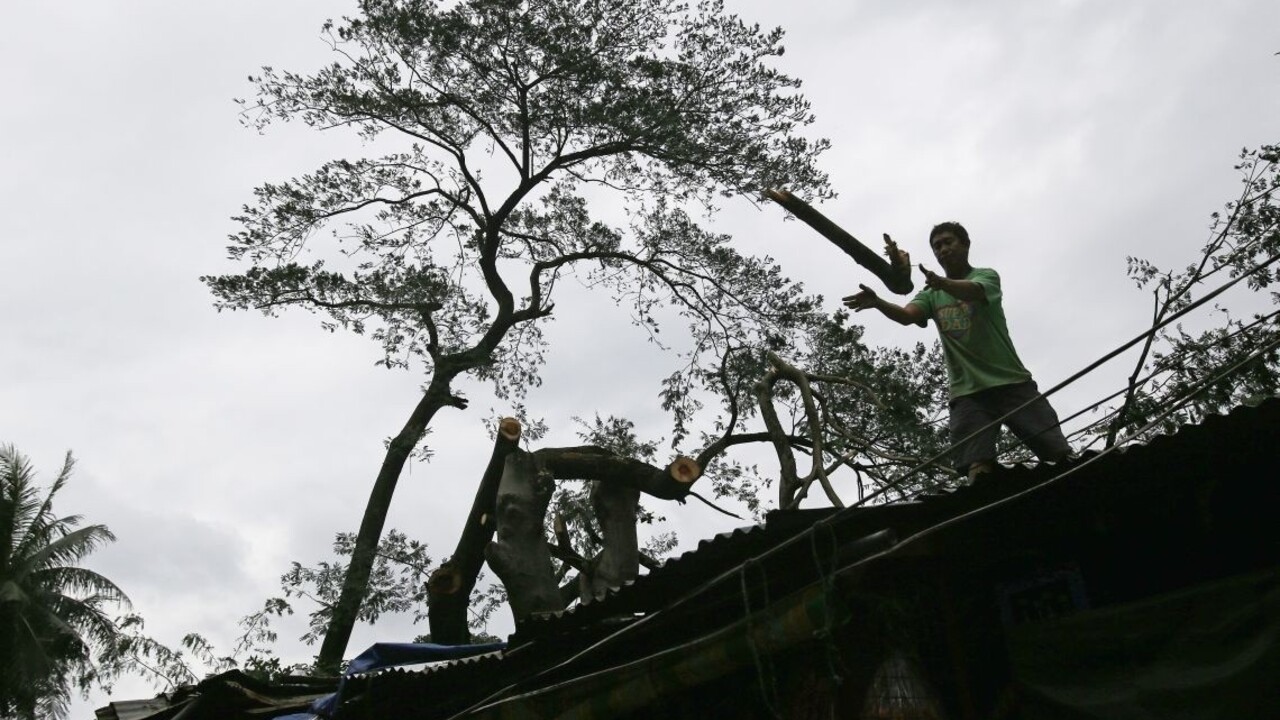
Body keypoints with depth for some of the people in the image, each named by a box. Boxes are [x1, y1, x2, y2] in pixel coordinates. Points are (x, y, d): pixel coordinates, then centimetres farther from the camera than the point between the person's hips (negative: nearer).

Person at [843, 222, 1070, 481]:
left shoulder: (986, 275, 6)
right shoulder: (931, 295, 16)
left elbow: (971, 291, -19)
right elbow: (906, 315, -6)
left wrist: (939, 281, -43)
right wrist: (877, 302, -29)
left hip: (1012, 382, -2)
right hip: (967, 392, 2)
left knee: (1061, 454, -9)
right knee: (978, 469, -14)